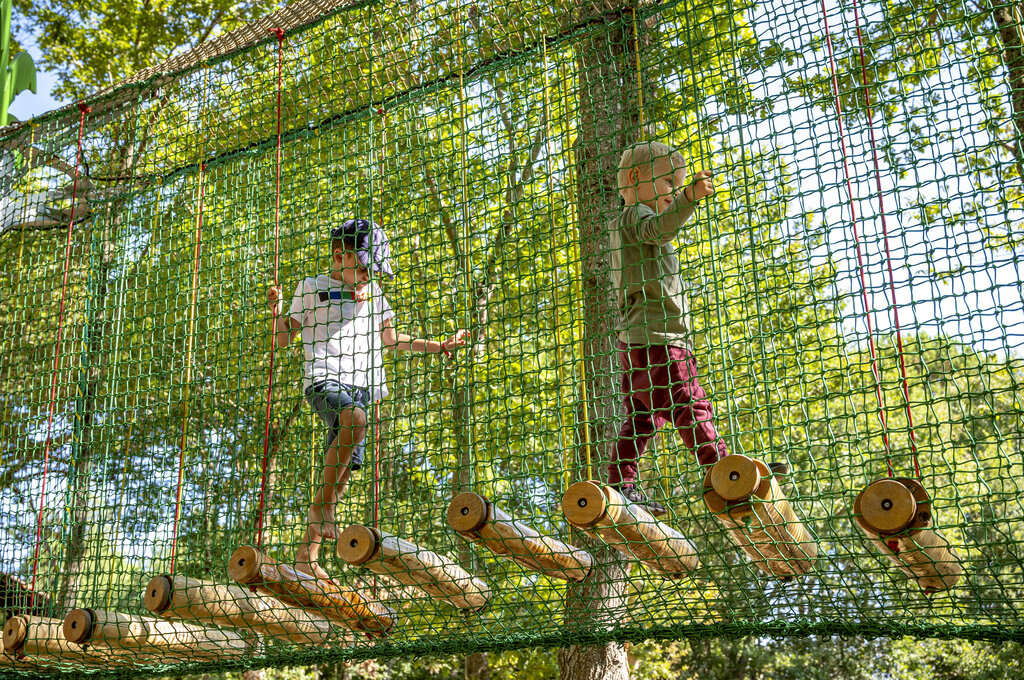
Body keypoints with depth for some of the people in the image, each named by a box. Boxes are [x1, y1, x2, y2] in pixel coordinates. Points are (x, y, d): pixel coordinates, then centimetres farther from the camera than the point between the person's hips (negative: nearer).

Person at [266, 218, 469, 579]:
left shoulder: (372, 291, 24)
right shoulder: (312, 288, 10)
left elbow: (391, 339, 33)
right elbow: (283, 340, 9)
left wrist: (439, 346, 29)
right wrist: (277, 312, -11)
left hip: (359, 387, 5)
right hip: (324, 379, -5)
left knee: (343, 473, -3)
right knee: (355, 417, -37)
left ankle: (308, 552, 5)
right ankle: (323, 505, -26)